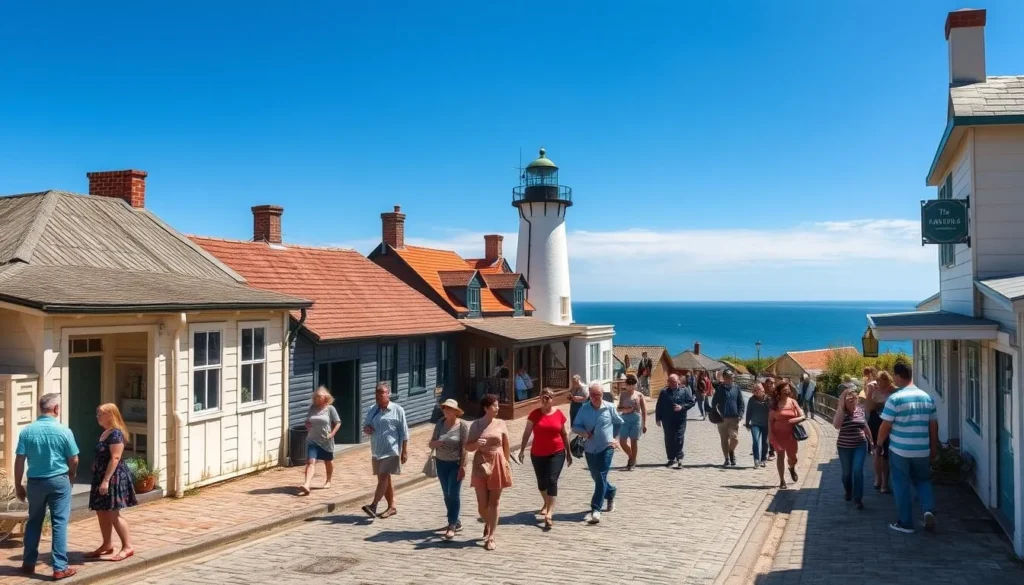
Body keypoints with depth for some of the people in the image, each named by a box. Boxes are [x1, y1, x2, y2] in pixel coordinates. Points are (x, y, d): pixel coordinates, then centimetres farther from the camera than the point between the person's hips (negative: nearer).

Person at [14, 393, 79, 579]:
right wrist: (71, 476, 18)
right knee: (59, 523, 1)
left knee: (34, 522, 18)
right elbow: (74, 460, -3)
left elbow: (19, 461, -4)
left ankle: (28, 564, 26)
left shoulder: (27, 431, -4)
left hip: (35, 482, 3)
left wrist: (18, 485, 7)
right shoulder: (64, 431, -10)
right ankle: (60, 568, 1)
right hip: (59, 481, -3)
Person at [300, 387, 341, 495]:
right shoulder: (312, 408, 4)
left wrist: (332, 434, -13)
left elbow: (338, 423, -3)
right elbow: (307, 421, 17)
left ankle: (328, 481, 39)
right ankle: (306, 485, -25)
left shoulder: (330, 409, -6)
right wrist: (308, 426, -4)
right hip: (312, 440, 1)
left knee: (328, 461, 16)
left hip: (326, 441, -1)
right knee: (311, 462, -12)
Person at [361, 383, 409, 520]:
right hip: (376, 451, 7)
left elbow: (404, 433, -5)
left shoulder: (397, 410, -5)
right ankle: (392, 507, 21)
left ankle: (373, 505, -19)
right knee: (385, 479, 12)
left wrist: (404, 451, -8)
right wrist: (366, 429, -5)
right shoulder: (372, 410, 11)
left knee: (383, 477, -14)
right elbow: (366, 427, 20)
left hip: (391, 451, -6)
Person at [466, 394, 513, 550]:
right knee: (482, 504, 2)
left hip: (497, 465, 1)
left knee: (494, 503, 3)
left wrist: (506, 463, 7)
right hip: (481, 465, -1)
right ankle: (488, 523, 34)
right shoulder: (476, 424, -3)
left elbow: (506, 446, 9)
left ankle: (491, 537, 9)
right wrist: (477, 443, -21)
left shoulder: (501, 423, 1)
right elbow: (468, 447, -1)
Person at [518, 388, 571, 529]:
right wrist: (522, 449, -6)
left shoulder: (559, 414, -2)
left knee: (552, 480, -12)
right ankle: (546, 503, 43)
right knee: (541, 481, 15)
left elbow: (564, 434, 6)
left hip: (556, 453, -1)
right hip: (537, 454, 2)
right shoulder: (535, 414, -4)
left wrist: (568, 453, 8)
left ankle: (549, 514, -16)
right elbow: (527, 433, 0)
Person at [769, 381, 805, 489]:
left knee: (792, 457, 6)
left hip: (790, 434, 2)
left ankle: (792, 468, 43)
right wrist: (770, 432, -11)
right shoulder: (775, 404, -2)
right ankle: (782, 481, 5)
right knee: (780, 455, -5)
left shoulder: (793, 402, 2)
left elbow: (803, 417, 2)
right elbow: (770, 419, -1)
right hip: (778, 433, -2)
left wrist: (796, 420, -19)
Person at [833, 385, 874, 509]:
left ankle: (858, 498, -1)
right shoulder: (840, 411, -13)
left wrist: (871, 440, 18)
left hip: (860, 445, 1)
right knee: (847, 472, 12)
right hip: (844, 447, -1)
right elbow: (836, 425, -33)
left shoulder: (860, 409, -3)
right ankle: (848, 492, 39)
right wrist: (841, 406, -33)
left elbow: (865, 426, 12)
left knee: (858, 470, -10)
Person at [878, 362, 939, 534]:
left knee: (902, 485, 7)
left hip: (900, 450, -4)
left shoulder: (895, 398, -14)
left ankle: (905, 523, 14)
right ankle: (929, 510, 1)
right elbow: (934, 425, 8)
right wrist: (934, 448, 18)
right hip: (922, 450, 4)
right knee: (923, 480, 22)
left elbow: (885, 426, -12)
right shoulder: (927, 397, 3)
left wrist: (879, 443, 6)